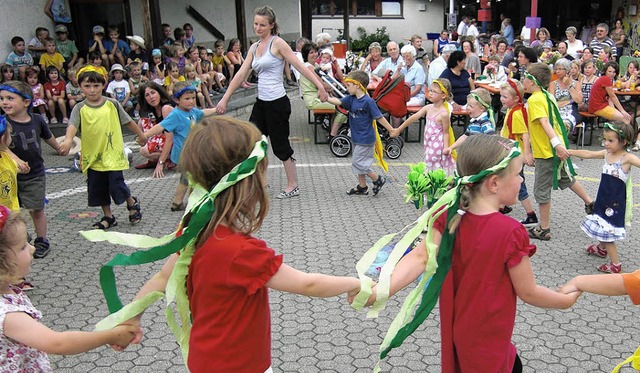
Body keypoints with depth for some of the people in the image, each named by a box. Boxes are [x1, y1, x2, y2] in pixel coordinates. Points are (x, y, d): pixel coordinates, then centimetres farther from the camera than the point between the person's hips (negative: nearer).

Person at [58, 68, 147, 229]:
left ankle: (133, 203, 25)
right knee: (97, 188, 11)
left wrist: (141, 135, 20)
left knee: (117, 186, -6)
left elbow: (128, 121, 10)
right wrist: (68, 140, -38)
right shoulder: (80, 109, -2)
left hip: (113, 153, -2)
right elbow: (72, 125, -19)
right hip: (92, 156, 3)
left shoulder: (112, 104, -1)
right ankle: (108, 217, 29)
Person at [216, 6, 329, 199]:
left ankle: (293, 186, 18)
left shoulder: (277, 43, -8)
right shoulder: (254, 47, 12)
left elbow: (300, 66, -14)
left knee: (280, 146, 2)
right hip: (261, 102, 8)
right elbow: (241, 75, 12)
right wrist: (225, 99, 10)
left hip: (277, 103, -7)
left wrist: (320, 85, -23)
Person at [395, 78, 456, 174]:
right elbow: (414, 118, 6)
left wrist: (446, 148, -19)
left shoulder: (444, 113, -18)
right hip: (429, 145, 7)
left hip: (438, 147, -7)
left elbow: (446, 133, -13)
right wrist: (399, 129, 10)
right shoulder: (428, 108, 2)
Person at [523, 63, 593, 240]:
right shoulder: (547, 96, 9)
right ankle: (590, 203, 43)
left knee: (541, 190, 2)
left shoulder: (534, 100, -18)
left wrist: (556, 143, -40)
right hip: (555, 150, 9)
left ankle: (544, 229, 11)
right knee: (565, 178, 30)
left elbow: (544, 122, -30)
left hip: (546, 152, -9)